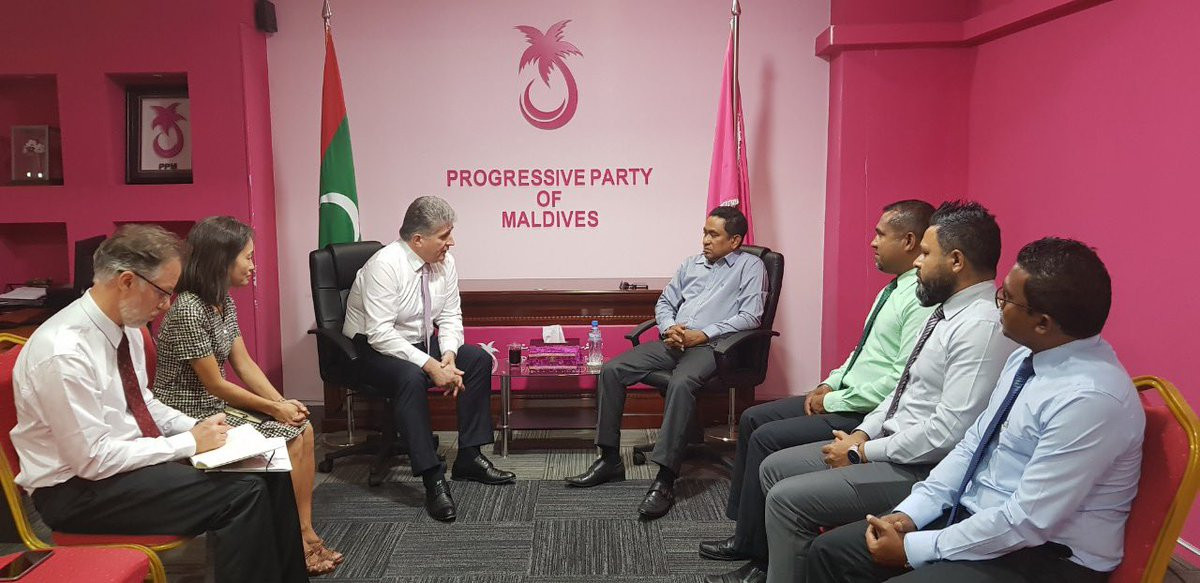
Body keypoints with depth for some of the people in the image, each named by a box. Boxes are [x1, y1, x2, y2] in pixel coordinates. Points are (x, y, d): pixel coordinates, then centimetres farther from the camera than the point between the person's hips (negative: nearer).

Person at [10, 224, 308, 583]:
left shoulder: (126, 325, 1)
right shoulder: (64, 352, -25)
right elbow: (92, 459, -24)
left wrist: (196, 429, -2)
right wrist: (189, 443, -18)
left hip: (134, 456, 8)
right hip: (78, 487, -8)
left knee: (268, 470, -4)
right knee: (243, 493, -23)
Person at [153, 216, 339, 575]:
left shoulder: (224, 302, 5)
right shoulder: (188, 311, -23)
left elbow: (245, 365, 4)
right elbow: (215, 385, -20)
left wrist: (283, 403, -9)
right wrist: (273, 408, -13)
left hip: (217, 405, 9)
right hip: (190, 417, -9)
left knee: (303, 429, -5)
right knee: (289, 442, -15)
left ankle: (305, 534, -1)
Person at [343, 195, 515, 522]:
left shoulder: (444, 262, -5)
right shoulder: (385, 265, -25)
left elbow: (450, 317, 1)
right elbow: (380, 335, -29)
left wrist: (448, 355, -18)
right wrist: (431, 366, -34)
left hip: (421, 343, 7)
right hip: (373, 349, -7)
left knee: (478, 359, -10)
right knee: (411, 377, -36)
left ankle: (469, 457, -3)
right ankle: (433, 480, -31)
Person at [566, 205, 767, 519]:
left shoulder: (750, 266, 5)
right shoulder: (691, 263, 23)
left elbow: (750, 316, -7)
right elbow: (664, 302, 22)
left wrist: (703, 334, -15)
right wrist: (669, 328, -2)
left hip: (708, 345, -6)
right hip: (672, 341, 7)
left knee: (680, 383, -38)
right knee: (612, 369, -11)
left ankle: (665, 480, -37)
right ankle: (609, 459, -3)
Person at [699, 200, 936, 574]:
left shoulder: (924, 301, -20)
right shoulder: (892, 290, 12)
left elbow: (902, 382, -26)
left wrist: (834, 400, -17)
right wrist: (829, 384, 5)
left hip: (866, 415, -10)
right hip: (841, 398, 10)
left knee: (767, 438, -15)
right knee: (753, 418, 8)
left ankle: (752, 545, 4)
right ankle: (742, 523, 18)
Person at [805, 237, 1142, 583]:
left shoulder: (1091, 400, -25)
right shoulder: (1027, 357, 2)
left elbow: (1028, 522, -25)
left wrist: (913, 548, -17)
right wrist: (910, 513, -1)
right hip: (976, 516, 8)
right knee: (832, 550, 0)